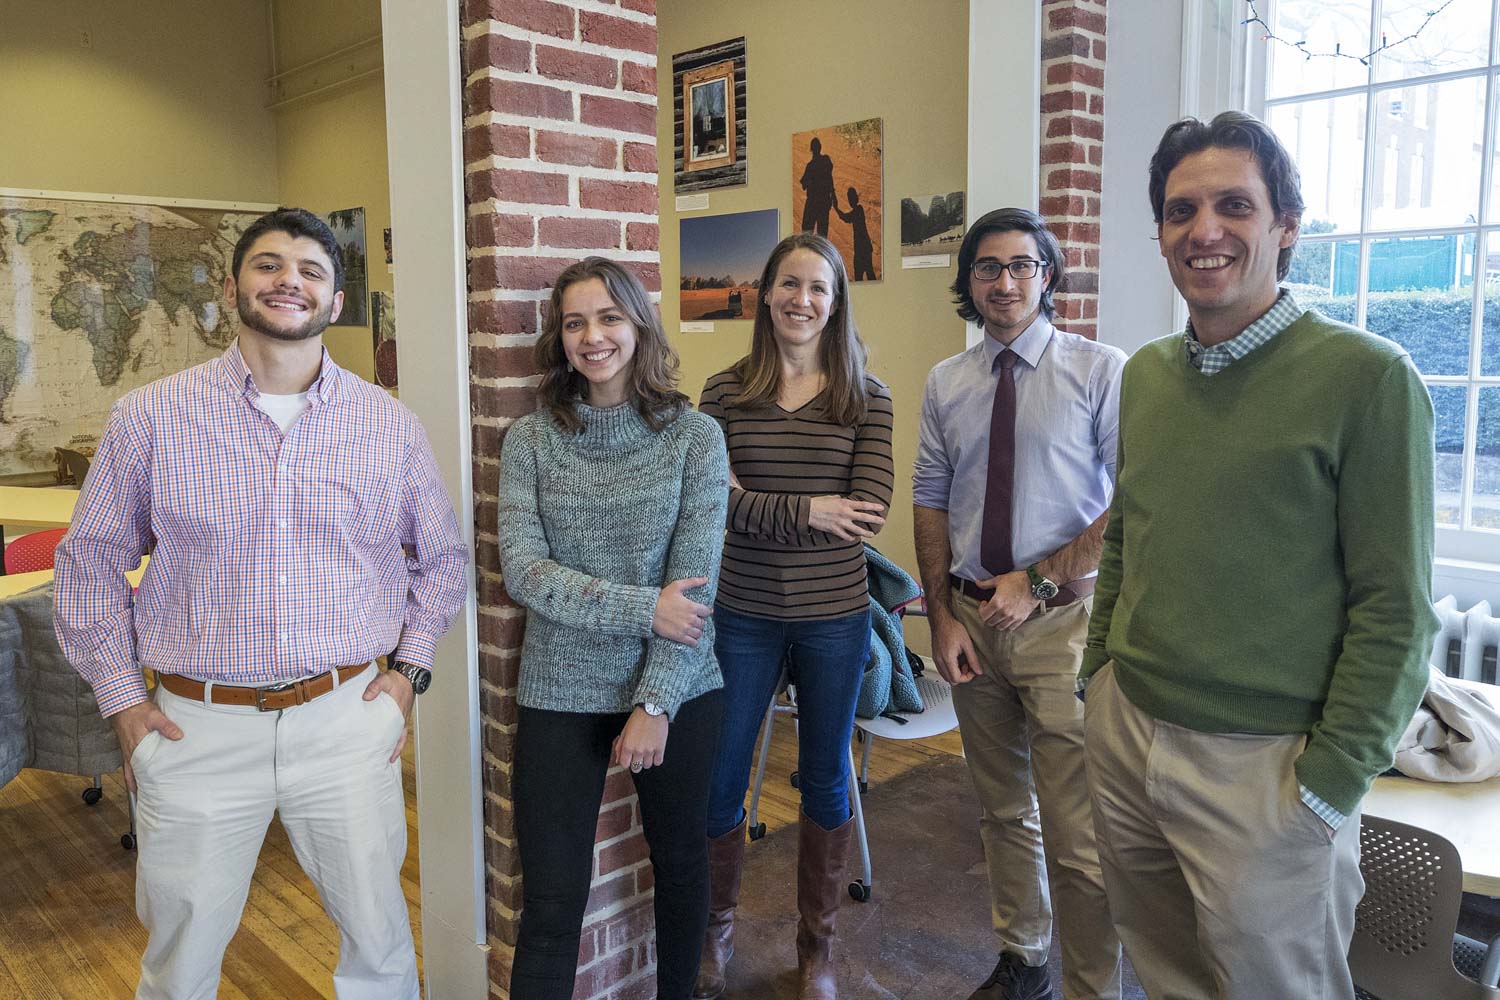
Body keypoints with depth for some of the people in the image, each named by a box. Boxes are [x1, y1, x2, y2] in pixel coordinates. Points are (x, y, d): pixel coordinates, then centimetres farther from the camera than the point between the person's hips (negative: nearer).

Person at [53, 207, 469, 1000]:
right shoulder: (149, 417, -1)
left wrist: (409, 668, 2)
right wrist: (122, 699, 3)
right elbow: (90, 562, 8)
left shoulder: (390, 425, 2)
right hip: (195, 728, 0)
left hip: (347, 720, 1)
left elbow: (443, 556, 12)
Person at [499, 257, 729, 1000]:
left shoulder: (695, 436, -5)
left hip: (677, 690, 1)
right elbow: (522, 571, -10)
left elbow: (696, 581, -10)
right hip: (561, 695, 0)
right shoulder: (530, 440, -2)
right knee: (551, 903, 4)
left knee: (679, 860, 20)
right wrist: (643, 607, -18)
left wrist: (655, 702, -15)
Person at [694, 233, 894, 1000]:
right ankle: (715, 931, 37)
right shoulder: (725, 391, -1)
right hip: (742, 614, 0)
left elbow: (867, 513, -12)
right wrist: (807, 511, -18)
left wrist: (755, 507, -16)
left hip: (834, 617, 0)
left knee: (825, 781, 14)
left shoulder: (867, 397, -2)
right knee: (719, 780, 9)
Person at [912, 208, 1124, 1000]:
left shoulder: (1101, 371, -5)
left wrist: (1037, 582, -14)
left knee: (1077, 835, -4)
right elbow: (931, 502, 8)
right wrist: (941, 617, 1)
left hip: (1063, 619, -4)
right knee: (1002, 810, 18)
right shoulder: (946, 383, 7)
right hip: (971, 616, 5)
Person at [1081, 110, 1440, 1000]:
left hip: (1261, 764, -5)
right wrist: (1101, 676, 13)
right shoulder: (1145, 375, 7)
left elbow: (1395, 610, -12)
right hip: (1124, 733, 6)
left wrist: (1330, 784, -12)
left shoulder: (1367, 378, -12)